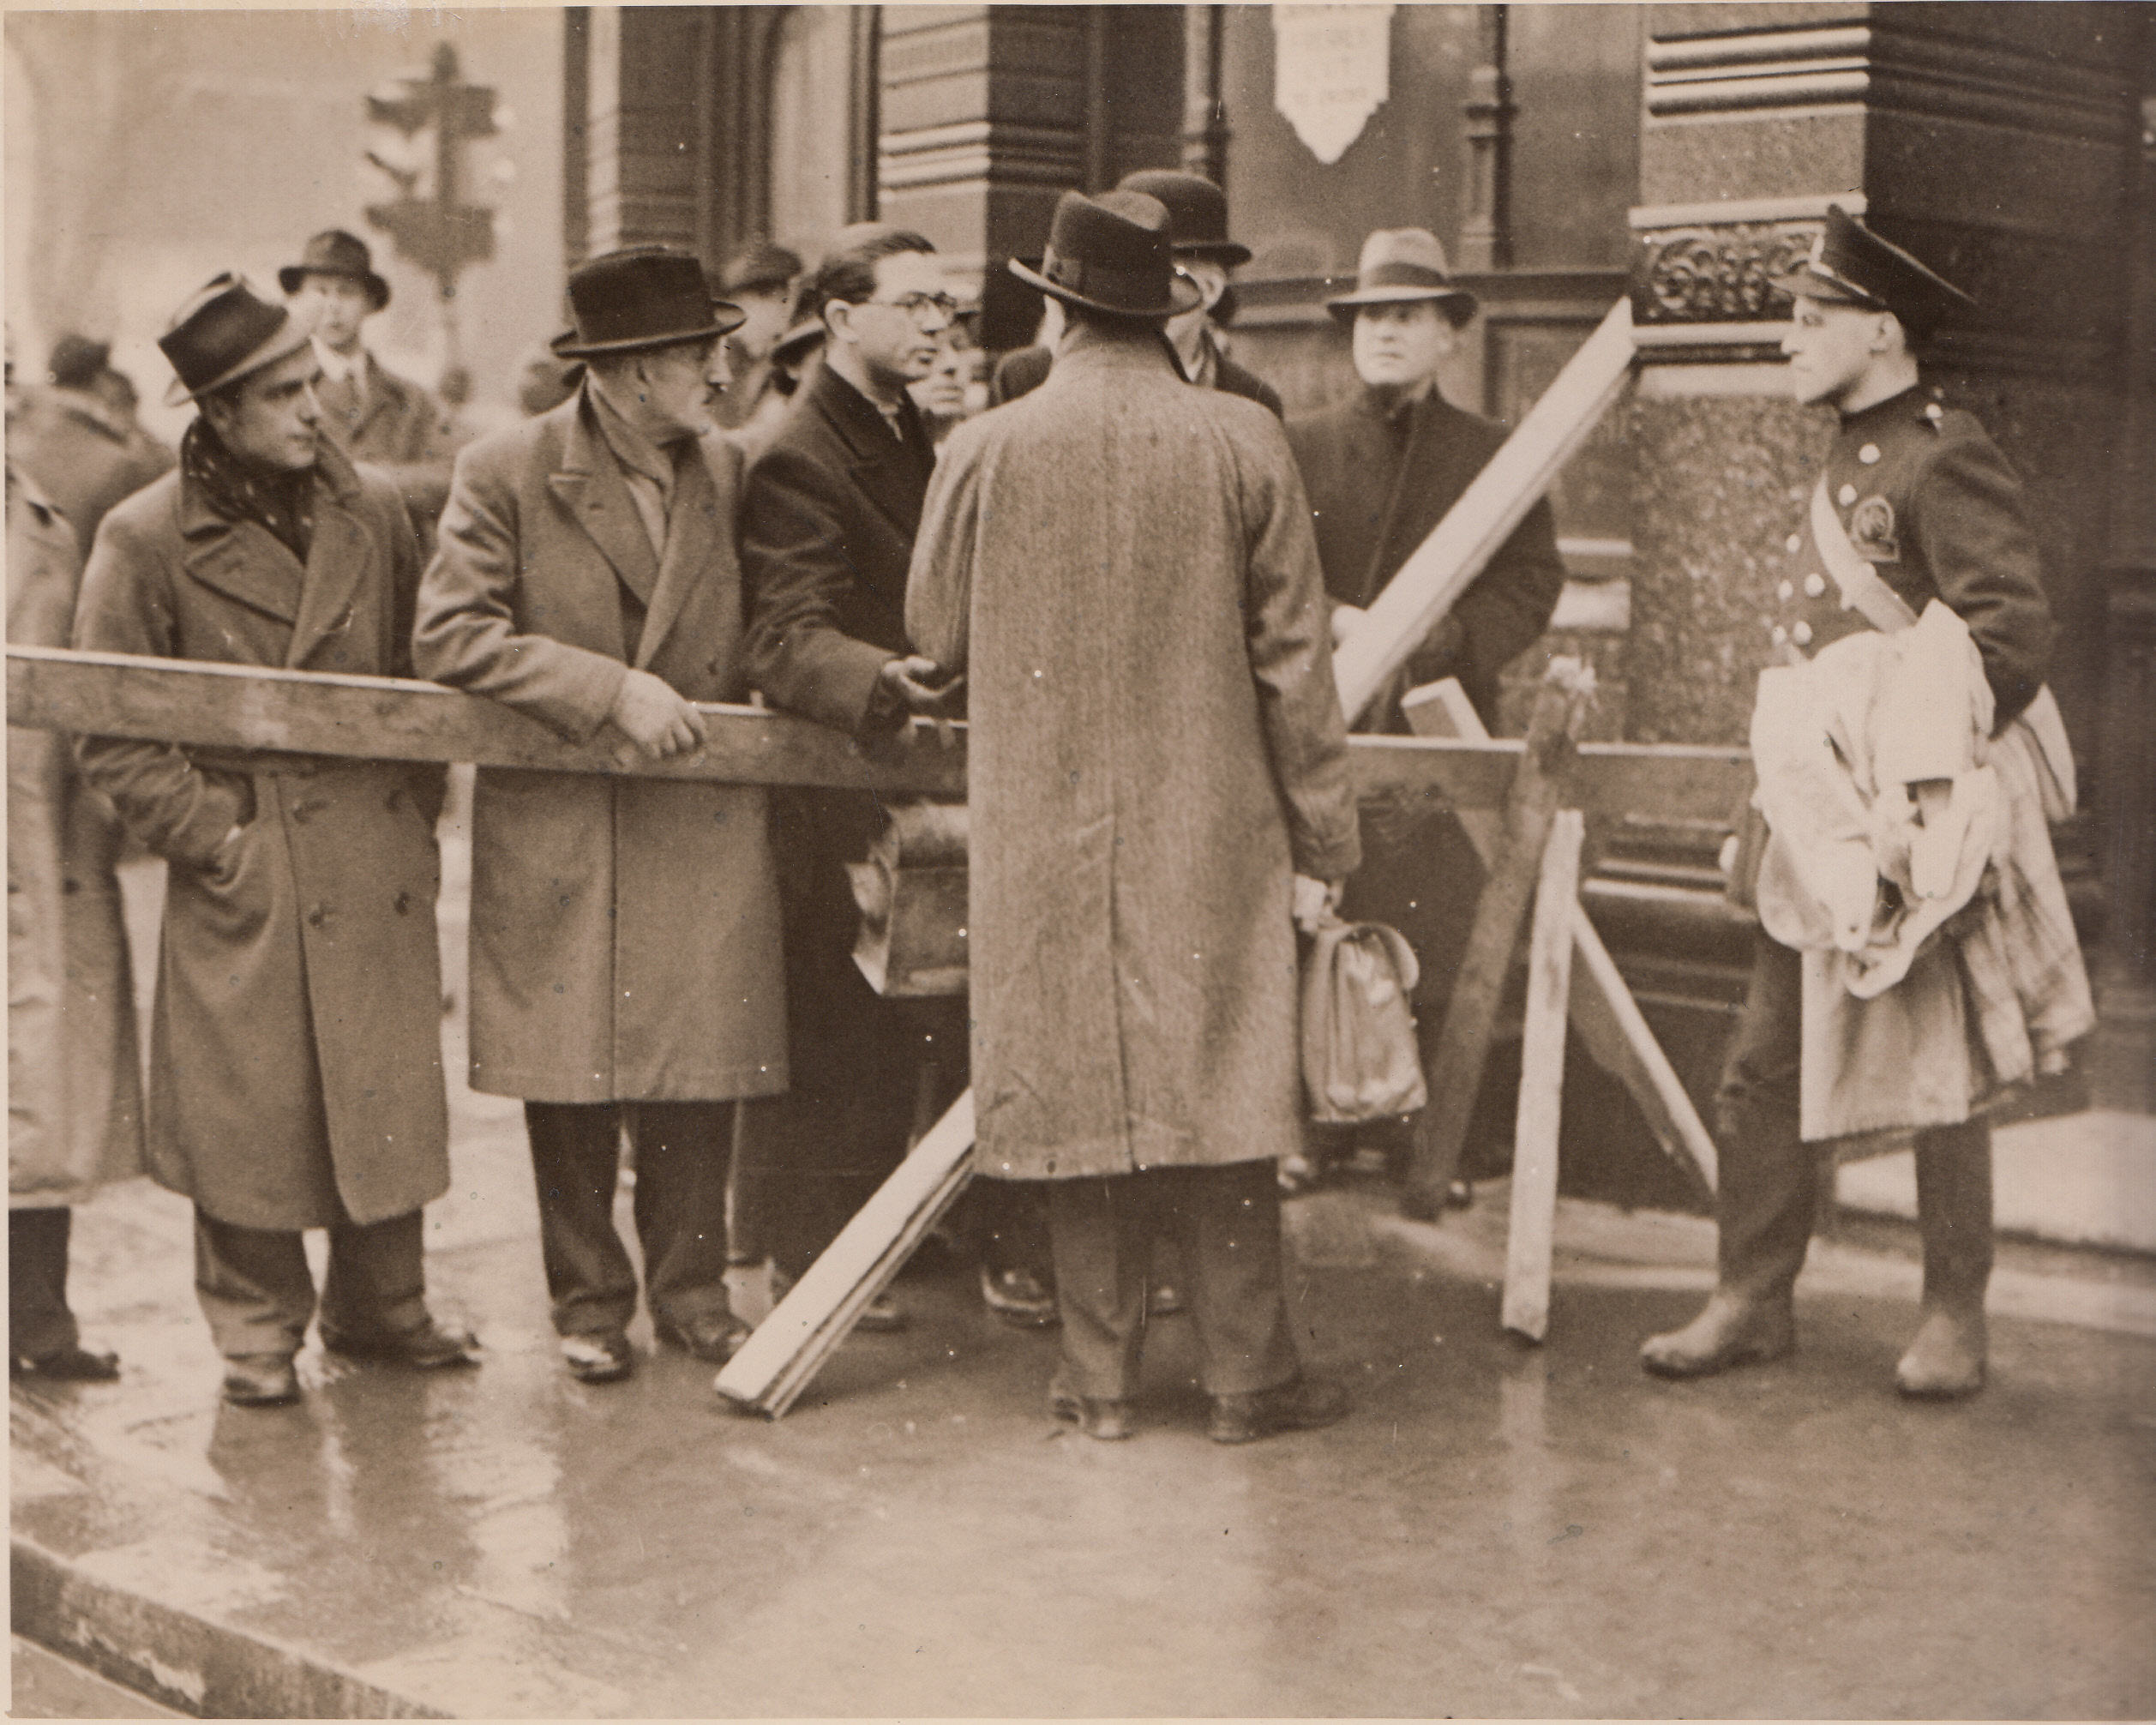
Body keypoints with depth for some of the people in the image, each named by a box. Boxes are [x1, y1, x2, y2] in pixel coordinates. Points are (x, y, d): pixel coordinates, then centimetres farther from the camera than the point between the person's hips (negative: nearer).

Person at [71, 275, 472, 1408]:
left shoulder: (373, 512, 6)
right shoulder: (146, 538, -6)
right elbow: (109, 732, -4)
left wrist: (415, 811, 8)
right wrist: (212, 835, -9)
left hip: (379, 866, 4)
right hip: (245, 880, -4)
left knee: (391, 1090, 9)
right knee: (247, 1110, 1)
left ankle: (379, 1306, 26)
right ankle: (257, 1328, 18)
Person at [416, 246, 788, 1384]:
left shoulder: (730, 473, 7)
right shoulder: (505, 472, -6)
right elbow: (450, 636, -13)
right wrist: (609, 691, -19)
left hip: (702, 820, 3)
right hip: (555, 828, -2)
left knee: (697, 1070, 4)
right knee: (571, 1077, 4)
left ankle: (691, 1291, 19)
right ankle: (588, 1302, 19)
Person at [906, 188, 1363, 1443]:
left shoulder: (987, 450, -5)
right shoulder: (1244, 441, -5)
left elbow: (939, 633, 7)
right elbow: (1295, 659, -3)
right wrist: (1321, 840, 3)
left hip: (1047, 835, 1)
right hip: (1214, 833, 0)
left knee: (1083, 1090, 8)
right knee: (1222, 1092, 6)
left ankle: (1102, 1378, 15)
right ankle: (1250, 1377, 12)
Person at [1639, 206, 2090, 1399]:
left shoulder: (1942, 459, -11)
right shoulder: (1844, 464, 16)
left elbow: (2015, 632, -18)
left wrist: (1924, 767, -21)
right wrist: (1781, 795, 17)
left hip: (1916, 828, -8)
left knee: (1939, 1075, 3)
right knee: (1765, 1069, 7)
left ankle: (1956, 1322, 14)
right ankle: (1752, 1302, 16)